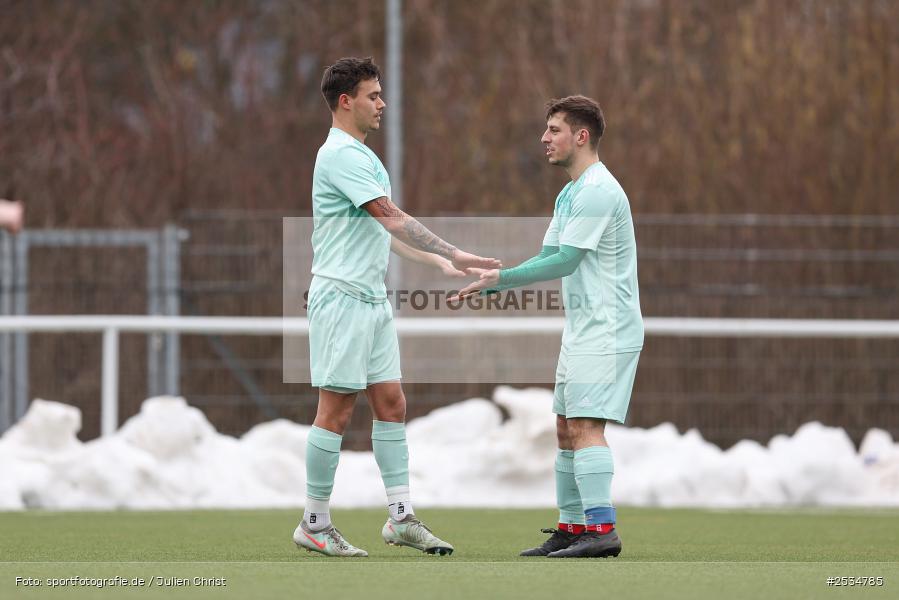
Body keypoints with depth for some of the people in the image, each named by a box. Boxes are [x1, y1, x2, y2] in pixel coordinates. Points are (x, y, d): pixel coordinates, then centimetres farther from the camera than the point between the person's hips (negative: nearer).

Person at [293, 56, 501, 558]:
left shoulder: (363, 156, 17)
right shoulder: (341, 156, -15)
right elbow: (393, 219, -21)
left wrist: (441, 262, 20)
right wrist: (454, 254, -20)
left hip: (374, 299, 10)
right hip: (342, 297, -10)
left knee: (391, 405, 7)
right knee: (337, 410, -6)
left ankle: (401, 517, 8)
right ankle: (315, 525, 1)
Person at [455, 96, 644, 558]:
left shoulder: (597, 191, -15)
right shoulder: (570, 194, 18)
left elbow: (565, 261, -20)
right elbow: (548, 259, 18)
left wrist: (501, 277, -15)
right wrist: (488, 286, 9)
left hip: (605, 332, -10)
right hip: (582, 332, 10)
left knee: (585, 426, -17)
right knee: (566, 430, 10)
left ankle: (602, 529, -22)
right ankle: (571, 529, 13)